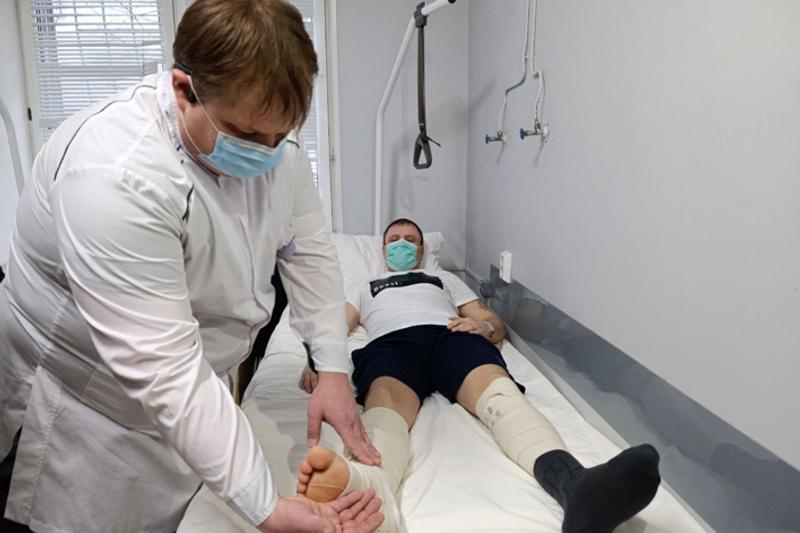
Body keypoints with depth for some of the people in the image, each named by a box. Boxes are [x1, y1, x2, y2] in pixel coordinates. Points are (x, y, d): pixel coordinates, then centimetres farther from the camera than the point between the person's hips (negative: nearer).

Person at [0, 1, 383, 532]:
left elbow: (310, 251, -5)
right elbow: (162, 370, -35)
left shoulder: (269, 133, -13)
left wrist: (334, 369, -12)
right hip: (95, 403, -5)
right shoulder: (116, 174, -35)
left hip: (199, 383, 6)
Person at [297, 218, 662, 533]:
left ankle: (572, 484, -66)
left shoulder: (445, 278, 40)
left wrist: (483, 327, 1)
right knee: (386, 400, -40)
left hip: (451, 336, 1)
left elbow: (497, 325, 29)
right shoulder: (363, 287, 40)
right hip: (391, 343, -1)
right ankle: (368, 486, -75)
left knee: (498, 391, -36)